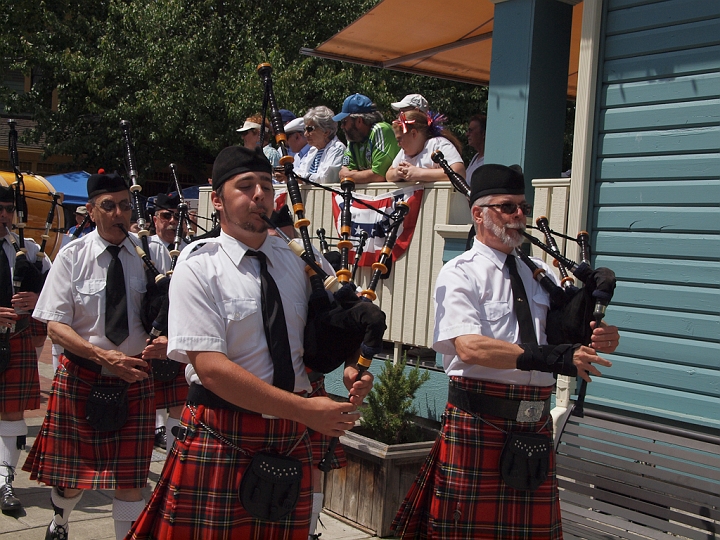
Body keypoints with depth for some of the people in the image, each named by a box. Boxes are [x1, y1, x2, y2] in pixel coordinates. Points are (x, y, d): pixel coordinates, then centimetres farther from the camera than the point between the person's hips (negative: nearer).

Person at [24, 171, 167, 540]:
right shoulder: (72, 257, -5)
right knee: (72, 470, 14)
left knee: (130, 477, 3)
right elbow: (55, 326, -9)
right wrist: (104, 356, -23)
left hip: (135, 379, 0)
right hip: (81, 377, 0)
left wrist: (164, 341, -20)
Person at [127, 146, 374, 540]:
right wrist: (305, 410, -21)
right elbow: (211, 368, -18)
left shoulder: (302, 261, 8)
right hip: (219, 437, -4)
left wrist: (351, 368, -6)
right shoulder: (197, 270, -7)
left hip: (291, 440, 4)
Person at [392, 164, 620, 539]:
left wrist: (597, 342, -10)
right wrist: (550, 358, -28)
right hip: (479, 423, -5)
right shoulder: (460, 274, -5)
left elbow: (564, 335, 14)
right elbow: (470, 347, -20)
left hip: (535, 424, 5)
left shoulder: (539, 274, 15)